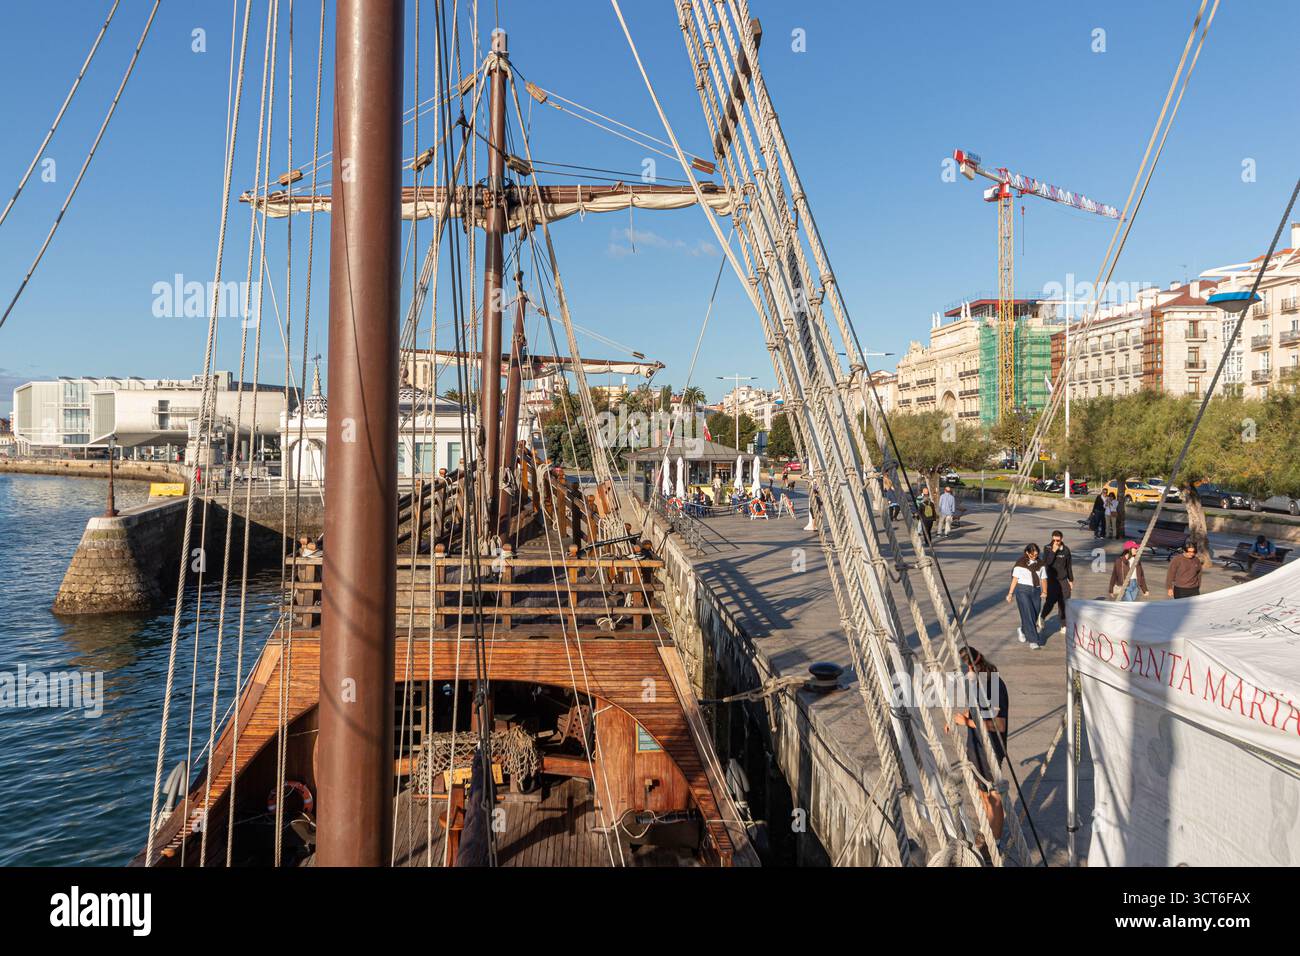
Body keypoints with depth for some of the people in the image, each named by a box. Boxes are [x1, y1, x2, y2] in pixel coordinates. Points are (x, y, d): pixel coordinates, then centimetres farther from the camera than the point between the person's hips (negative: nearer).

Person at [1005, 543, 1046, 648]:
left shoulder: (1040, 564, 10)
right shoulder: (1020, 564, -2)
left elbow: (1042, 579, 7)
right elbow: (1015, 579, 1)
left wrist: (1044, 591, -10)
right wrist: (1010, 593, -2)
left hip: (1036, 591, 5)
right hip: (1023, 590, -4)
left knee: (1035, 615, 7)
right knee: (1028, 615, -12)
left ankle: (1023, 631, 36)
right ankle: (1033, 641, -10)